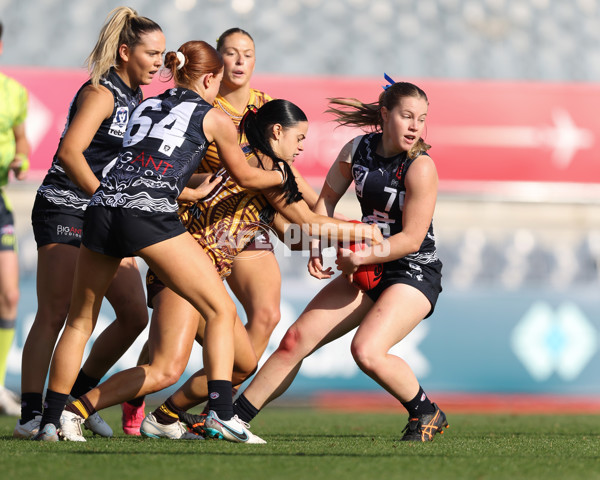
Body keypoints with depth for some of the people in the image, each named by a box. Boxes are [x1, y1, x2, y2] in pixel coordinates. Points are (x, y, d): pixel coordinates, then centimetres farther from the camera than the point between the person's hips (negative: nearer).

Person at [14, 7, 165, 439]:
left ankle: (78, 396, 16)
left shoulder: (135, 98, 16)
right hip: (66, 209, -9)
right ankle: (31, 415, -16)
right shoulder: (100, 93, -11)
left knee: (135, 314, 2)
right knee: (54, 315, -14)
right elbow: (69, 152, -22)